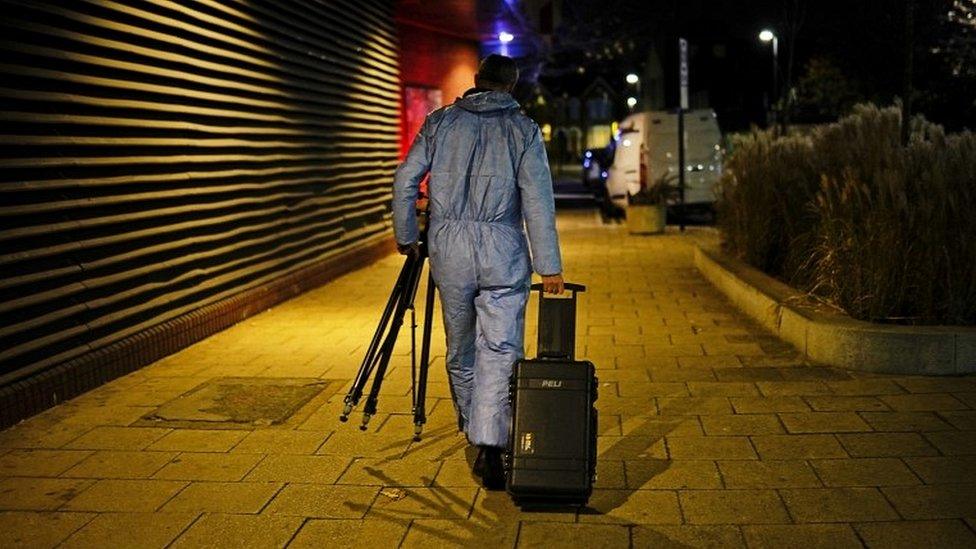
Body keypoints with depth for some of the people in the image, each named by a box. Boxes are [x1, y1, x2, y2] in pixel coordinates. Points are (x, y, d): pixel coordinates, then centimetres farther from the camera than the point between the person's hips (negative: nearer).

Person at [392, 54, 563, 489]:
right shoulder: (523, 129, 2)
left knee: (460, 350, 16)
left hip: (448, 249, 3)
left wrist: (406, 237, 19)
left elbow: (405, 181, 6)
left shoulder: (440, 122, 8)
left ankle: (473, 430, 32)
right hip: (503, 251, -2)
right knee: (500, 351, -3)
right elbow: (538, 201, -5)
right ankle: (490, 447, -13)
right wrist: (549, 266, -4)